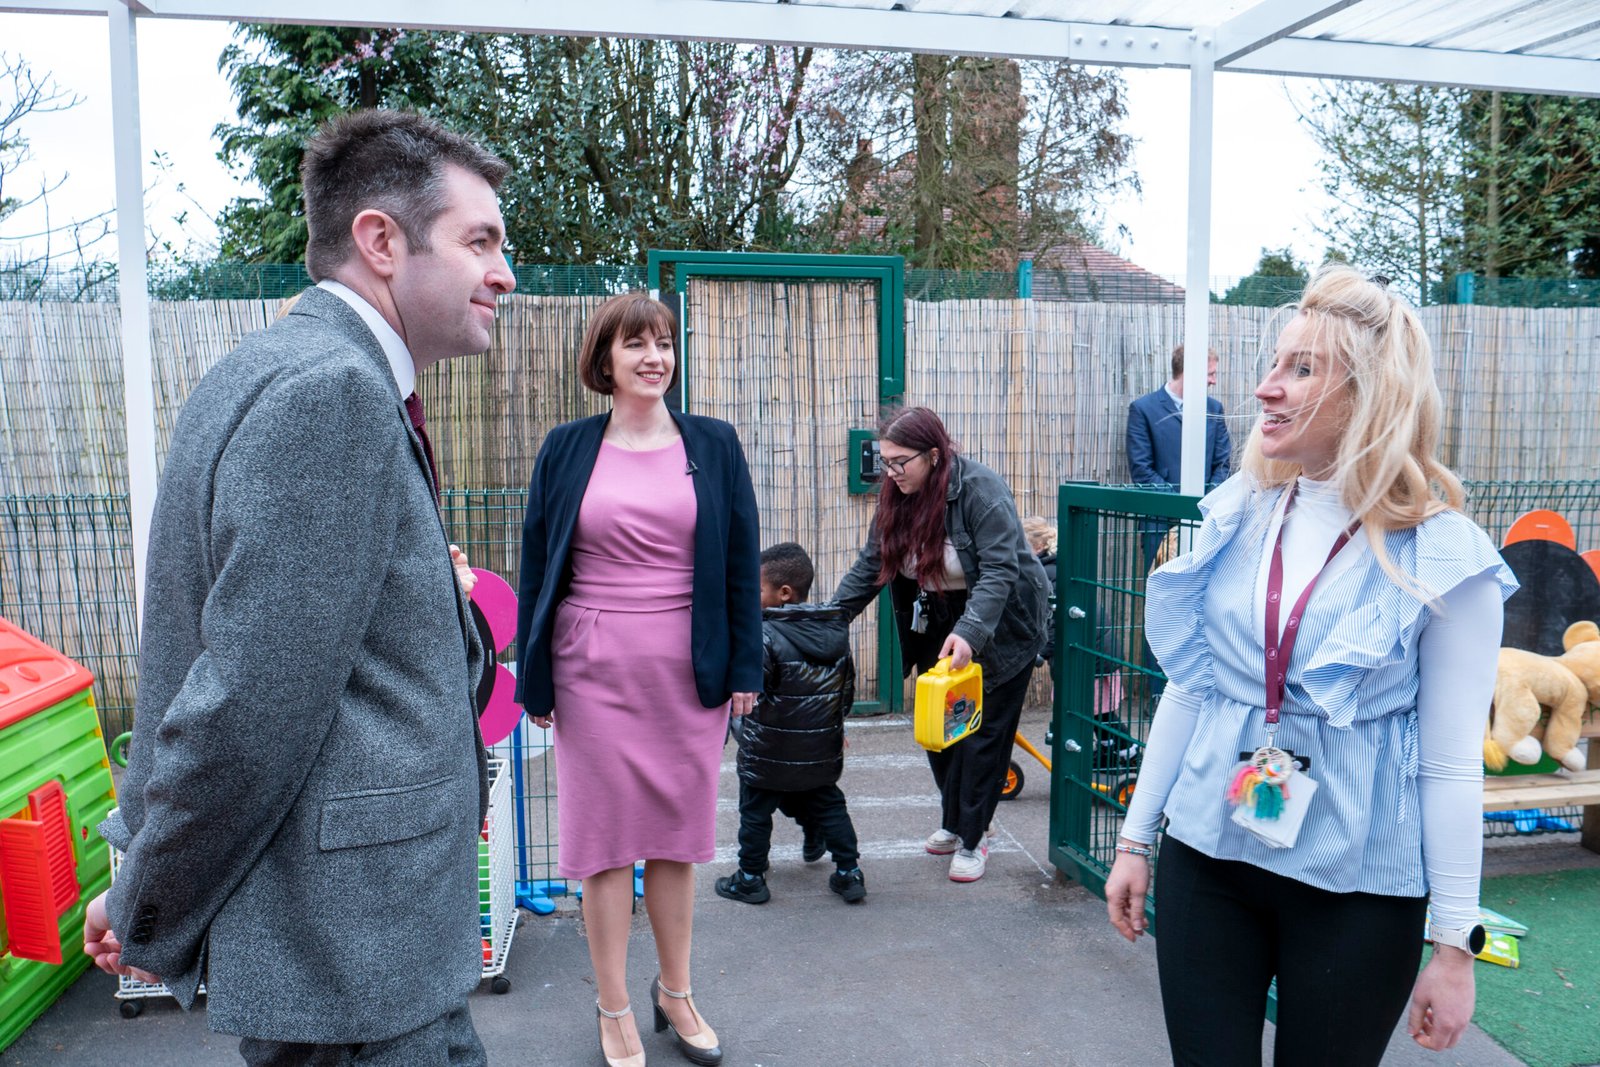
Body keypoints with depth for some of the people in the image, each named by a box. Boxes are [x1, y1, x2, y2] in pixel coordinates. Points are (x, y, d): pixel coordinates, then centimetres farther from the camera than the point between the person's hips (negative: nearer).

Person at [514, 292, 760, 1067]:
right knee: (604, 832, 7)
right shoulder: (566, 449, 2)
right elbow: (536, 564, 4)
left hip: (689, 668, 1)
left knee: (678, 830, 12)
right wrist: (535, 678, 2)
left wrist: (744, 668, 1)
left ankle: (675, 994, 32)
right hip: (594, 668, -1)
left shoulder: (713, 444, 4)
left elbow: (742, 561, 4)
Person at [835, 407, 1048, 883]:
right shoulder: (897, 495, -4)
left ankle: (971, 839, 11)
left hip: (1000, 625, -6)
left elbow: (1000, 570, -30)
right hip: (939, 625, 6)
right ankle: (953, 822, 27)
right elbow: (870, 566, 0)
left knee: (984, 733, -1)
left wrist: (970, 632, -43)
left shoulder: (980, 489, -25)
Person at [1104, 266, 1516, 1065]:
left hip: (1357, 888, -3)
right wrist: (1134, 838, 9)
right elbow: (1187, 689, 6)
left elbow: (1452, 762, -8)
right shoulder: (1238, 517, 0)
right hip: (1206, 860, 3)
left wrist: (1455, 942, -5)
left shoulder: (1444, 557, -11)